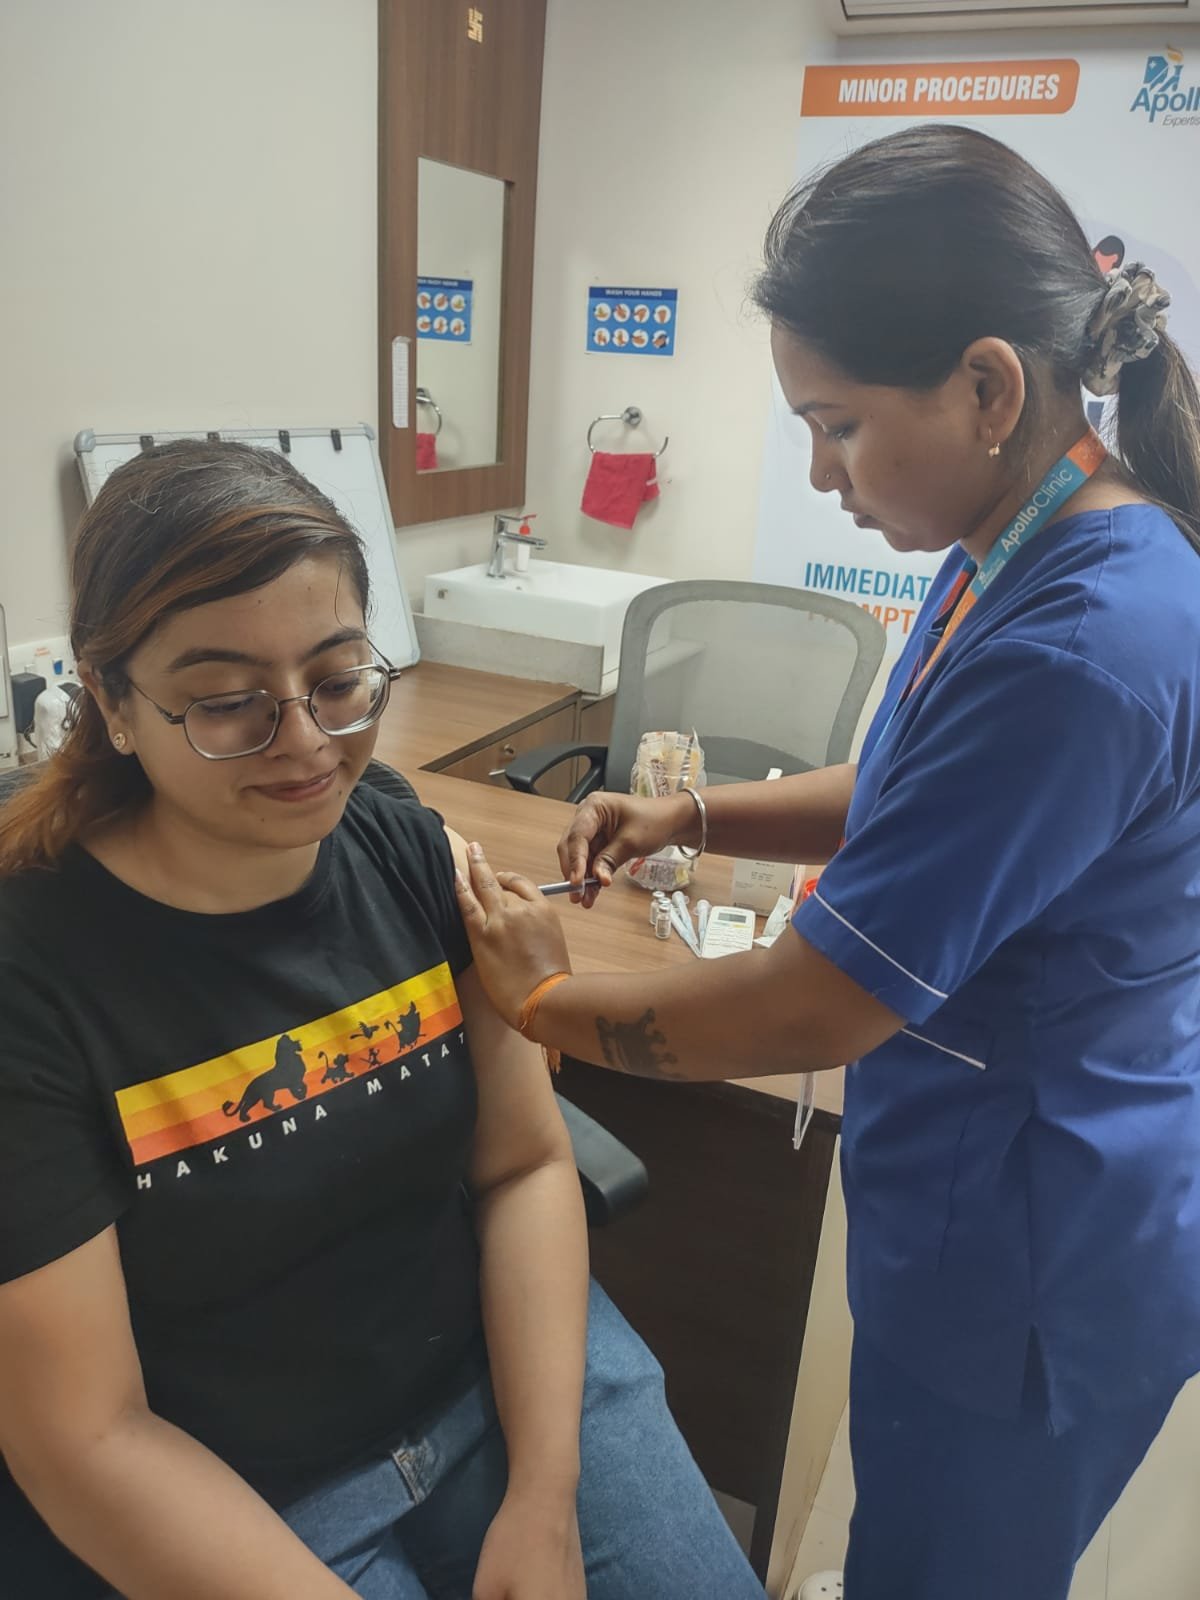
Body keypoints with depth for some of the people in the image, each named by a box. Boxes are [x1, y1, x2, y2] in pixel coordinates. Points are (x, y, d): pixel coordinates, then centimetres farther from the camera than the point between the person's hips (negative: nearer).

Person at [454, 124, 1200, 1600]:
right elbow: (908, 802, 12)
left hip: (1030, 1262, -7)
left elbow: (815, 1013, -28)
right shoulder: (1010, 555, -2)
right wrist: (692, 816, -2)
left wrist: (544, 1002, -13)